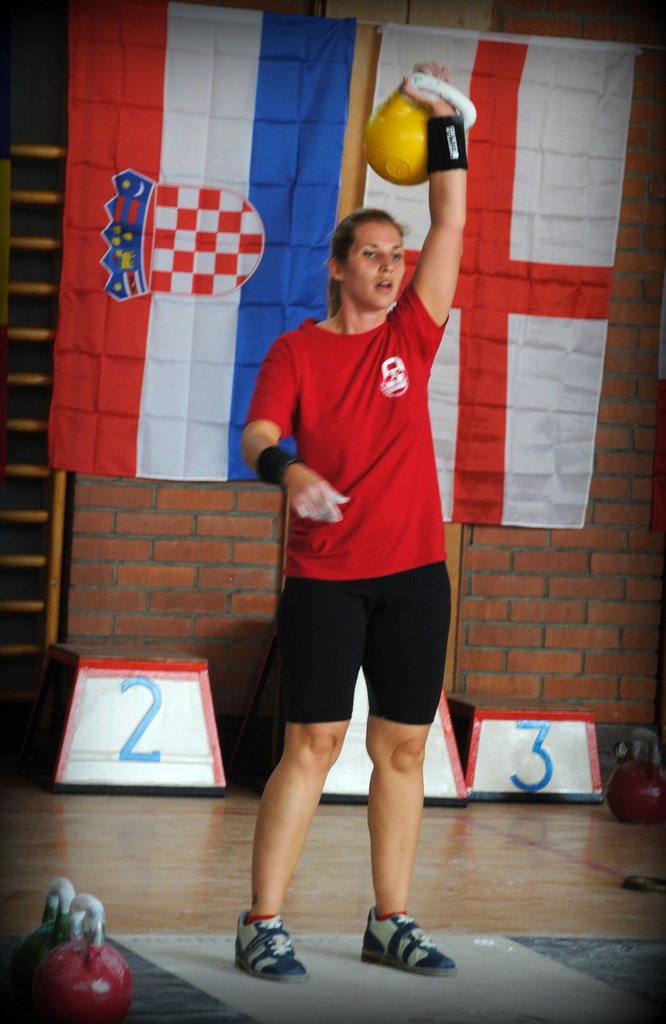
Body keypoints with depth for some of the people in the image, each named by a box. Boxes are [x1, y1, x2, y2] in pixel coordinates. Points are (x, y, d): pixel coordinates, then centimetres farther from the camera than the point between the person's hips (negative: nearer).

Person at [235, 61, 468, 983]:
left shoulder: (411, 336, 10)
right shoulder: (296, 351, 2)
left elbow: (452, 223, 6)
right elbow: (257, 436, -11)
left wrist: (444, 124, 1)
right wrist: (287, 469, -33)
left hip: (414, 573, 4)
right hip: (323, 577, -4)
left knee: (402, 749, 6)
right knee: (314, 744, -7)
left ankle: (391, 924, 14)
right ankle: (263, 926, -3)